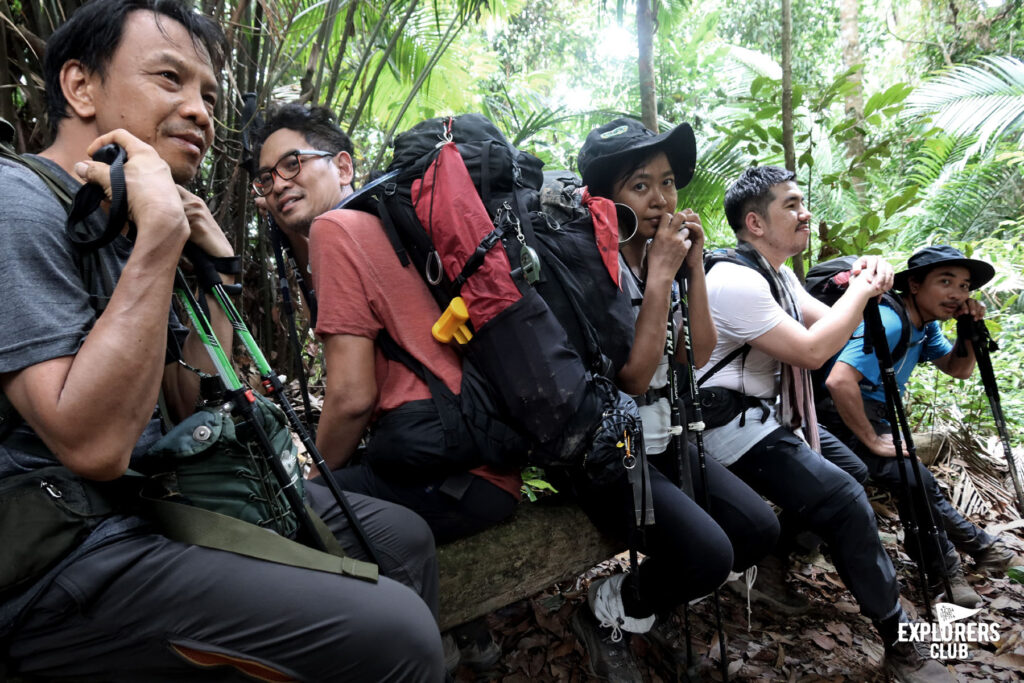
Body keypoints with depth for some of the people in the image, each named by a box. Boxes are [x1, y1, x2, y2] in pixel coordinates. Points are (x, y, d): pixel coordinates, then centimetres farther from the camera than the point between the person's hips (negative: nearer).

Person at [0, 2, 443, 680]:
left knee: (402, 535, 8)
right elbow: (93, 445, -27)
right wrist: (161, 233, -24)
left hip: (165, 500, 9)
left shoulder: (119, 223, 12)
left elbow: (195, 411, 12)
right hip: (65, 572, -9)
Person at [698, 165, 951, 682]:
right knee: (846, 500, -17)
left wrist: (861, 286, -7)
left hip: (772, 413, 11)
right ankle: (899, 640, -1)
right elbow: (812, 351, -23)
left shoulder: (776, 272, 11)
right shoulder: (735, 281, -22)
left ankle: (780, 552, 27)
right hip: (734, 426, -11)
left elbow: (828, 323, 12)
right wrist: (862, 290, -11)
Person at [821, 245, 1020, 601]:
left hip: (876, 417, 10)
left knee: (920, 486, 5)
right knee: (915, 481, -19)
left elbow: (958, 369, 17)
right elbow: (839, 381, -39)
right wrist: (872, 441, -27)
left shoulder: (926, 325, 5)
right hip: (844, 420, -10)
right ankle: (977, 546, 2)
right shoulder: (888, 323, -26)